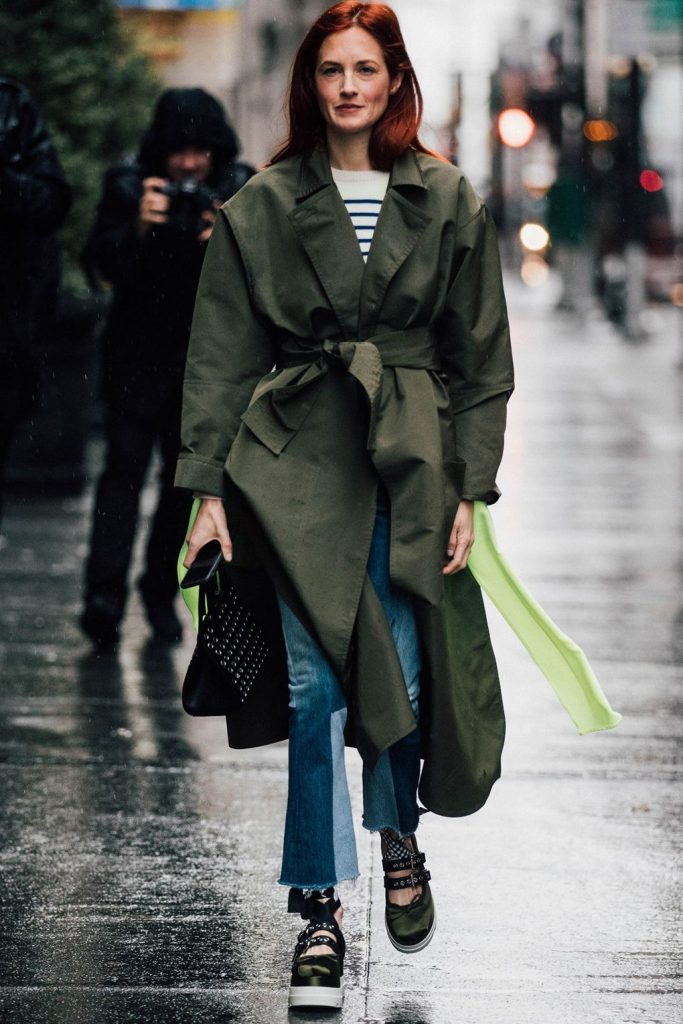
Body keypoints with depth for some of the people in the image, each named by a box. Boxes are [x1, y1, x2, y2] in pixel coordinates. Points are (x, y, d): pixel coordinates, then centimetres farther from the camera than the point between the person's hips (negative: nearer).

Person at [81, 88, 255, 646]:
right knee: (126, 464, -11)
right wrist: (138, 229, -33)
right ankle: (105, 593, -18)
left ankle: (160, 589, 15)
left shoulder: (239, 188, -2)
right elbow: (100, 262, -15)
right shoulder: (129, 186, -7)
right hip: (137, 352, -2)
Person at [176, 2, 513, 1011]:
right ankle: (319, 909, 1)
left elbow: (482, 358, 8)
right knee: (316, 678, -8)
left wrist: (469, 489, 2)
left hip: (411, 463, 1)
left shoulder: (449, 205, 5)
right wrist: (208, 486, -3)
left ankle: (399, 834, 33)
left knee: (400, 667, 2)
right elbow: (220, 354, 4)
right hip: (298, 462, -1)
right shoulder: (262, 208, 4)